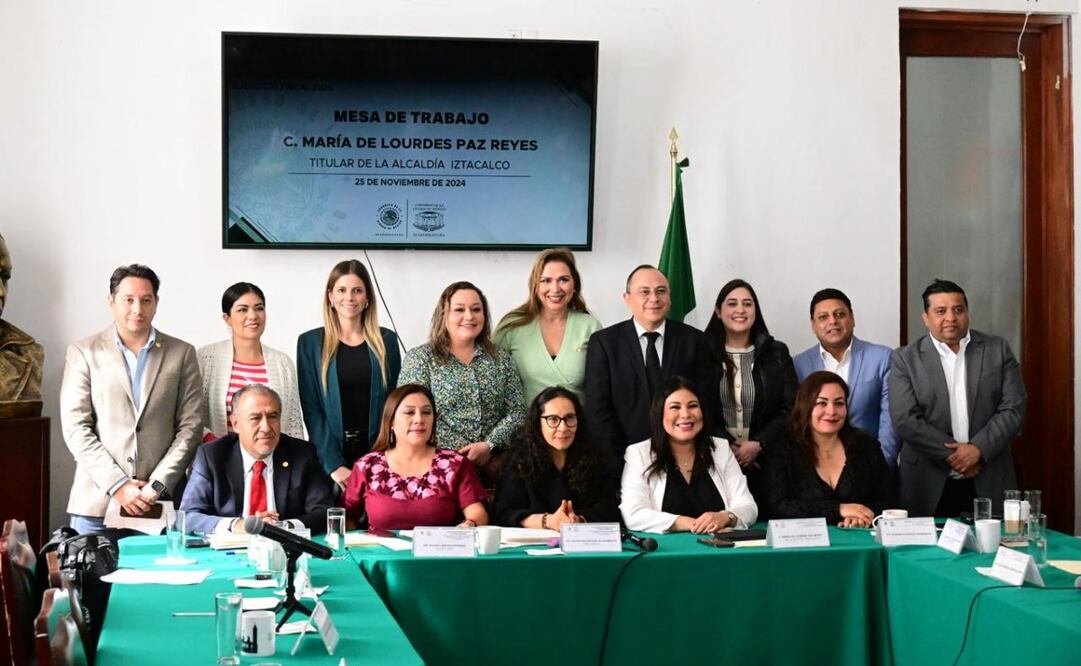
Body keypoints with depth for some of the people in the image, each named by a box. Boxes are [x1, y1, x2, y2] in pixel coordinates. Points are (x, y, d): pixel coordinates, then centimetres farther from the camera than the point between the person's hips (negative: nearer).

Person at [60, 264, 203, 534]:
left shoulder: (182, 354, 9)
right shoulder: (83, 352, 7)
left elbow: (190, 426, 5)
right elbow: (75, 427, 0)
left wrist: (158, 485, -6)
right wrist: (116, 485, -8)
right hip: (96, 501, 0)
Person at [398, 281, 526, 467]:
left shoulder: (502, 358, 15)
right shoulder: (419, 358, 6)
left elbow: (517, 412, 10)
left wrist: (489, 445, -8)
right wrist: (465, 453, -10)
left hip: (494, 460, 3)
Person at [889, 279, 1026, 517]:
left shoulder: (998, 350, 6)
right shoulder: (905, 359, 1)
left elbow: (1013, 409, 1)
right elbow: (905, 420, -8)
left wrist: (978, 448, -12)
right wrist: (955, 454, -12)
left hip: (989, 484, 1)